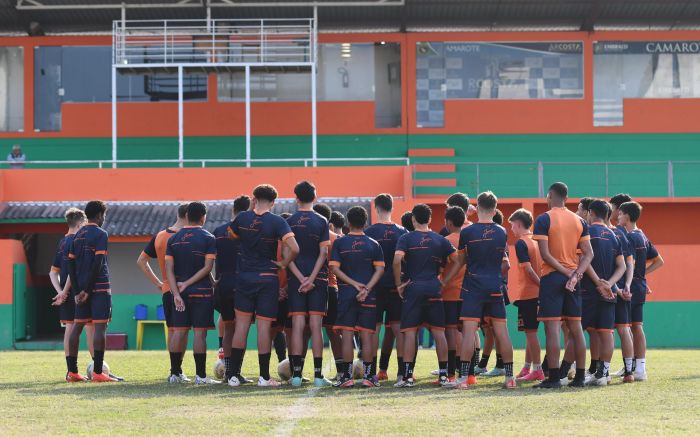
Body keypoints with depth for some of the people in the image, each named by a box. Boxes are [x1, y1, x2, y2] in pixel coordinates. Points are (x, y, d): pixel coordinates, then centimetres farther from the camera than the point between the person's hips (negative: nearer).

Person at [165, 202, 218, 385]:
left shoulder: (173, 239, 7)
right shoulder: (208, 238, -4)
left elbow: (169, 269, -1)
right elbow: (208, 267, -12)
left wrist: (176, 293, -6)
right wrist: (187, 284, -9)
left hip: (180, 293, 4)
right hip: (201, 292, -4)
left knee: (179, 332, 7)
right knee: (200, 332, -3)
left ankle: (175, 373, 8)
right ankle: (200, 375, -3)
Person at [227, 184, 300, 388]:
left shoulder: (242, 218, 0)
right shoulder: (277, 222, -11)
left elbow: (230, 235, 21)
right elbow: (294, 248, -21)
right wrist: (284, 263, -3)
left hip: (244, 277, 3)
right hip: (268, 279, -3)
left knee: (242, 324, 7)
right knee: (264, 325, 0)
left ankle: (234, 375, 6)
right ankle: (264, 376, 3)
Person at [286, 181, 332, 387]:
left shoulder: (289, 222, 3)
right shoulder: (321, 221, 1)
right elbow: (323, 253, -7)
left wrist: (301, 278, -8)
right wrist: (311, 278, -9)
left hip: (296, 279, 1)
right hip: (318, 279, -1)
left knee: (297, 326, 0)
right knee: (316, 326, -1)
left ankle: (296, 374, -3)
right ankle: (318, 375, -3)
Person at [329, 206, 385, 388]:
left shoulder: (339, 243, 1)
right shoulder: (373, 244, 4)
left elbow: (335, 268, -6)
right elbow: (380, 269, -4)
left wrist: (354, 284, -6)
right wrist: (367, 288, -10)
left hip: (346, 293, -1)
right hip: (369, 296, 1)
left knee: (347, 335, 0)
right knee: (367, 335, 2)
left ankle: (347, 376, -2)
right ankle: (368, 376, 1)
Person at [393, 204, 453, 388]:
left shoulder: (406, 238, -2)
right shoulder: (440, 240, 7)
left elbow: (397, 260, -16)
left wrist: (399, 284, -7)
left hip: (413, 288, -3)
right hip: (434, 289, 3)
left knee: (409, 331, -1)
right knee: (438, 331, 6)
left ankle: (408, 376, -6)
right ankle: (444, 374, 7)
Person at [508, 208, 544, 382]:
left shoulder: (521, 243, -11)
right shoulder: (536, 242, 13)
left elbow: (528, 269, -19)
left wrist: (542, 285, -18)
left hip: (527, 293, -8)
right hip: (537, 293, 8)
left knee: (530, 332, -4)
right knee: (530, 331, 14)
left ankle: (537, 370, -2)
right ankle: (527, 368, 21)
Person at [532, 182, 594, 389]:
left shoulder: (544, 219, -7)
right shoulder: (579, 221, 9)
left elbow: (545, 254, -15)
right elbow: (589, 254, 4)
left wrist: (567, 272, -12)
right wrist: (575, 274, -7)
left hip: (551, 277, -5)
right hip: (572, 277, 5)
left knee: (552, 327, -6)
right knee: (575, 327, 9)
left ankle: (554, 377, -9)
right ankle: (580, 376, 11)